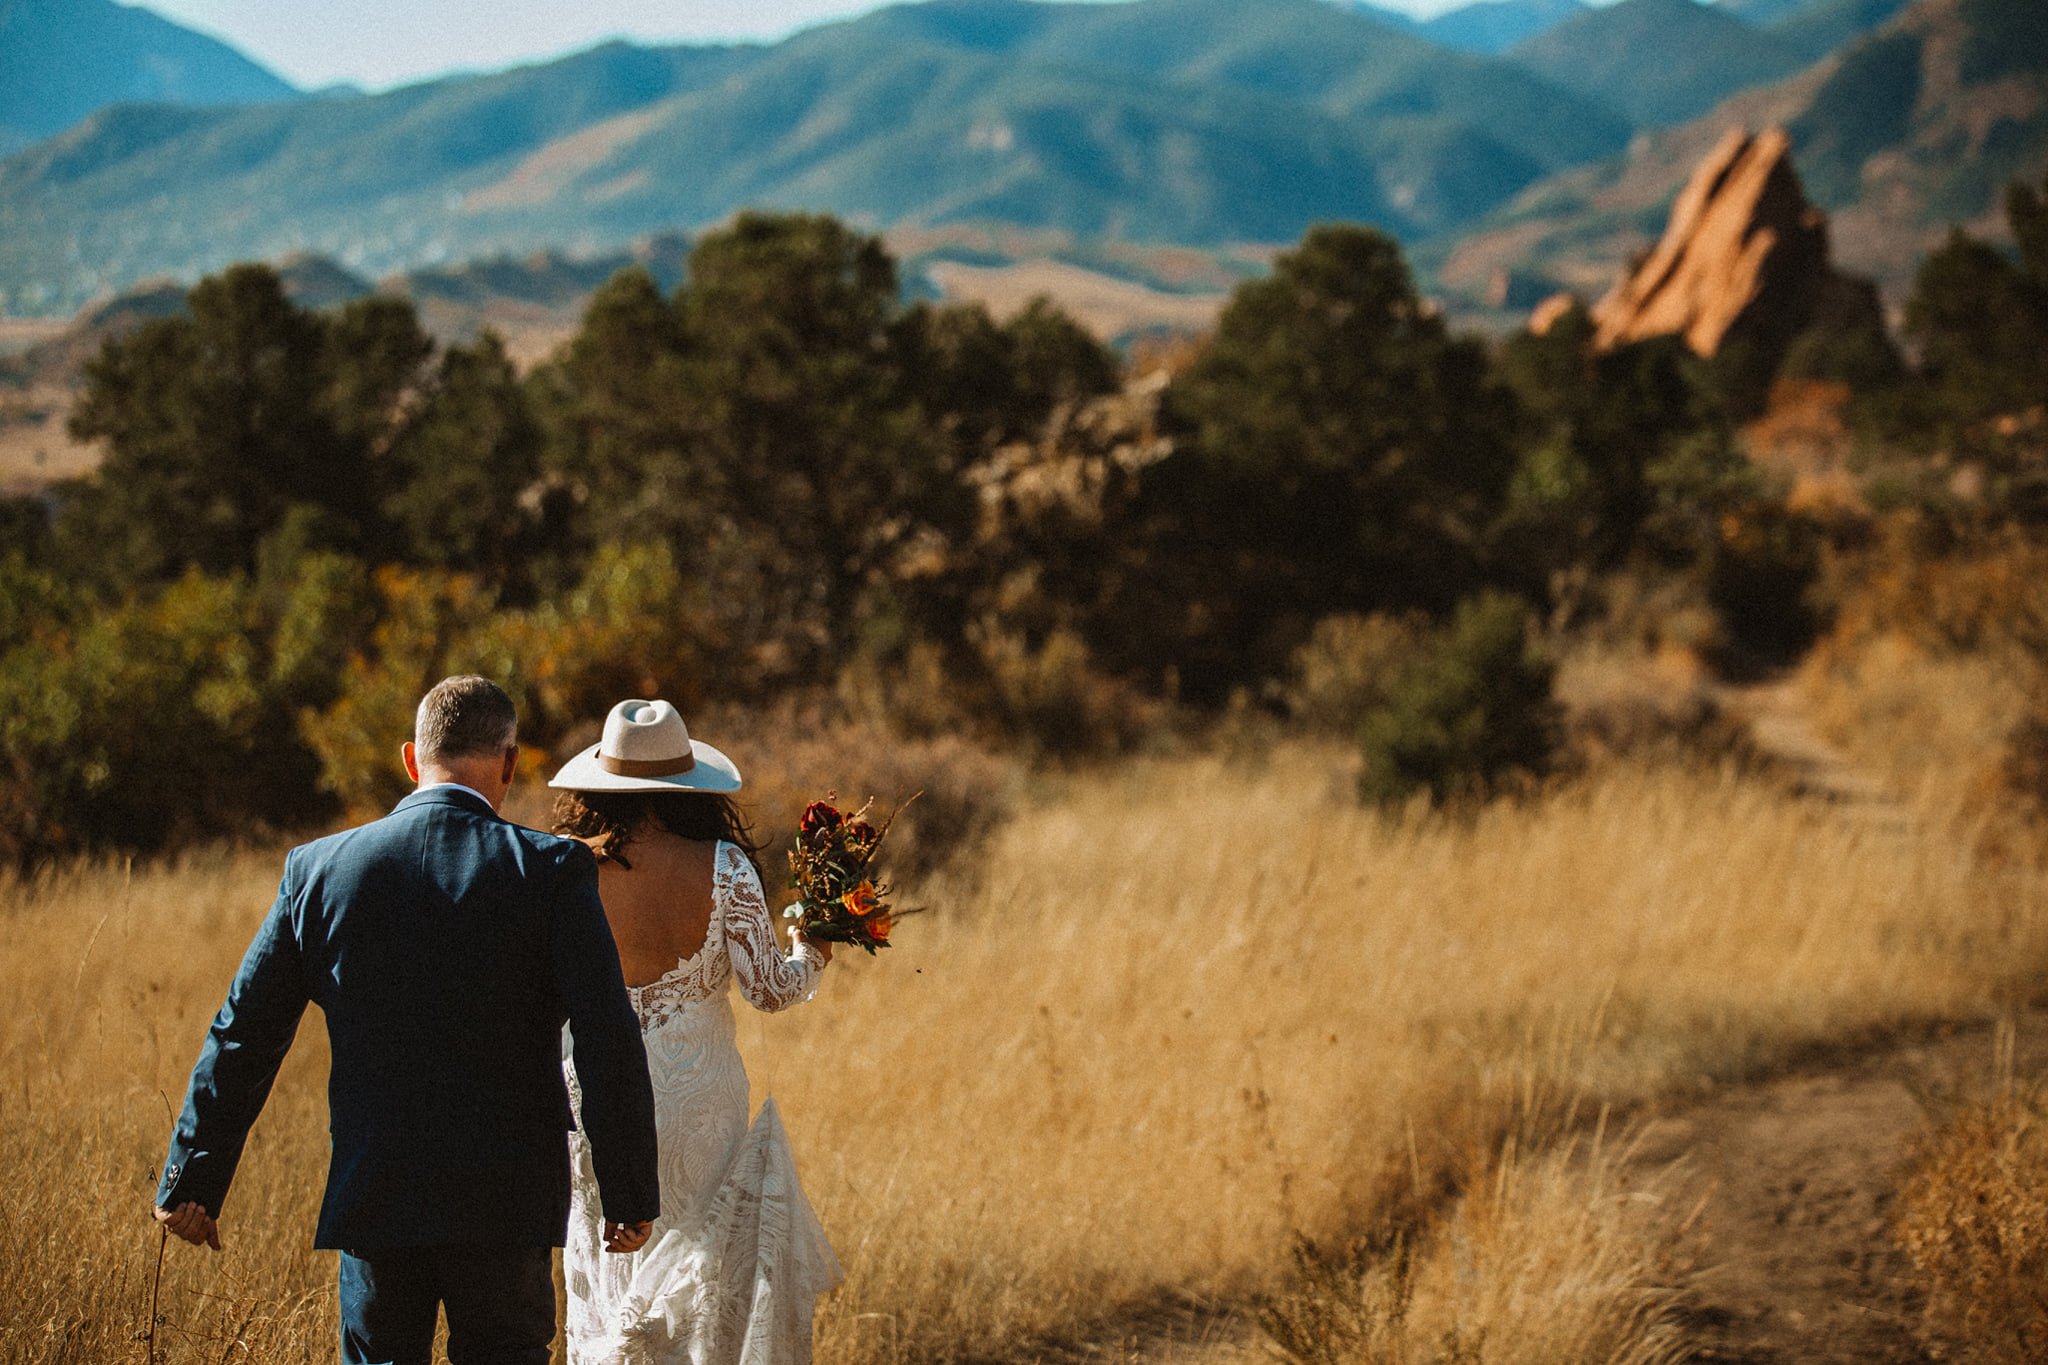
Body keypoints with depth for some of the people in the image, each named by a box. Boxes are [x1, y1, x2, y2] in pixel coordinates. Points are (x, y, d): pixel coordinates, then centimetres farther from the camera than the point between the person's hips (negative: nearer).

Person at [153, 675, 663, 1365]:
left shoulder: (317, 869, 2)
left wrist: (192, 1179, 13)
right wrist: (630, 1194, -3)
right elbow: (609, 1042, -10)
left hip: (372, 1200, 2)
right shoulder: (551, 868, -6)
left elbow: (242, 1037, 6)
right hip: (505, 1204, -2)